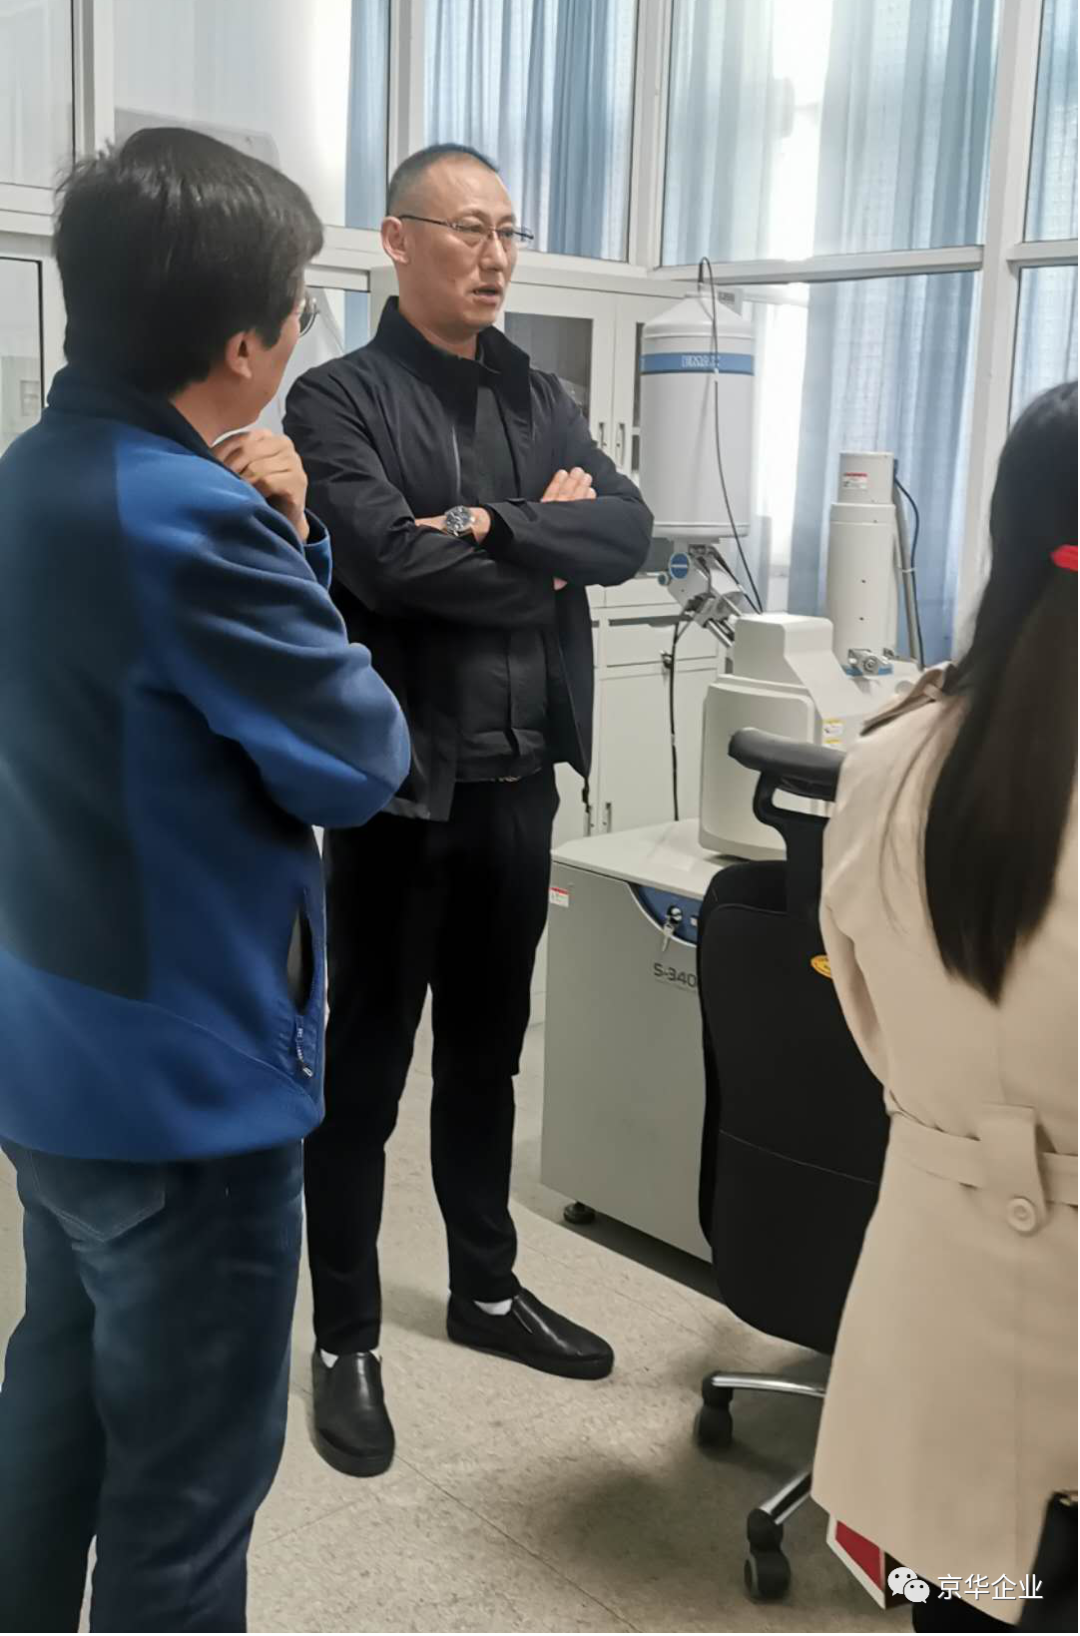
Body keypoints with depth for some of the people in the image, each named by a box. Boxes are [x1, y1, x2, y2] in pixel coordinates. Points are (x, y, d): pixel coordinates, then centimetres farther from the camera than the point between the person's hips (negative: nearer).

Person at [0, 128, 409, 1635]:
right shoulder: (190, 518, -25)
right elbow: (359, 762, -16)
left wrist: (278, 541, -7)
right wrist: (281, 543, -4)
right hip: (184, 1077, -9)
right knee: (185, 1478, 9)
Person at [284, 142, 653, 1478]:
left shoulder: (540, 400, 13)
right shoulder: (340, 399, -6)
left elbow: (627, 533, -1)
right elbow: (395, 562, -21)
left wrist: (493, 525, -16)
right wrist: (547, 556, -8)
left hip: (520, 781, 6)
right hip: (400, 782, -6)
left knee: (486, 1051, 18)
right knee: (366, 1068, 5)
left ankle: (486, 1289, 35)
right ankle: (345, 1341, 19)